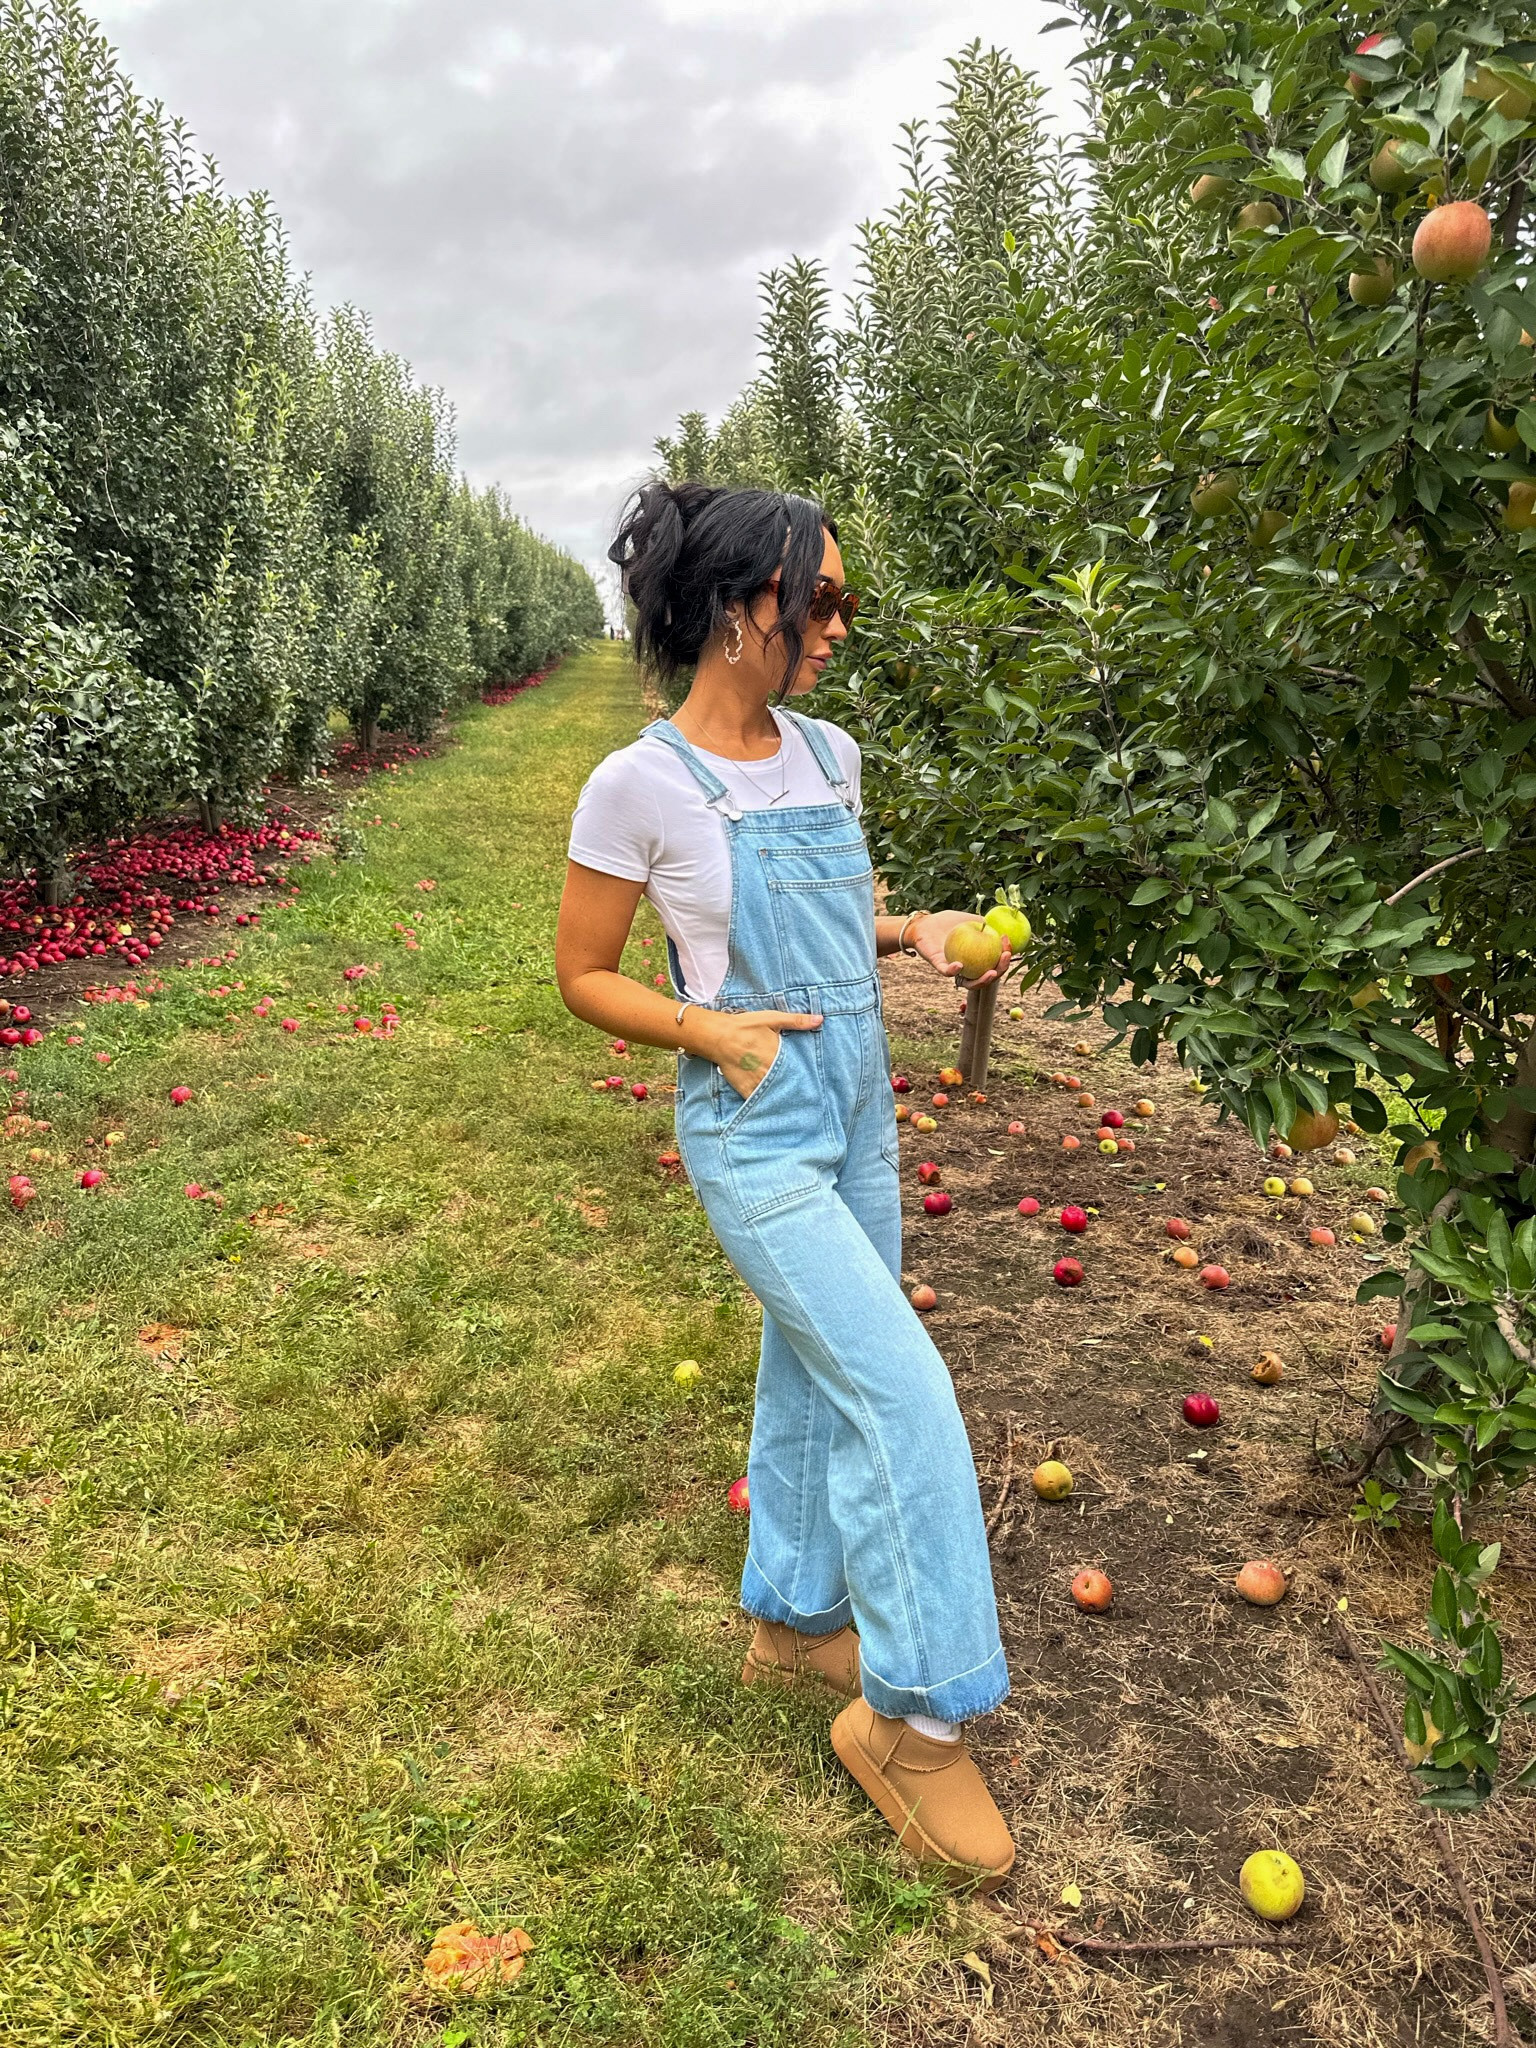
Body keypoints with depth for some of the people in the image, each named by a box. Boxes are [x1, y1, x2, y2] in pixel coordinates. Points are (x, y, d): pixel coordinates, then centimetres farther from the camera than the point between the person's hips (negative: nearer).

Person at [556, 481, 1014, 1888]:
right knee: (906, 1395, -10)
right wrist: (713, 1031, -19)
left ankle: (792, 1621, 40)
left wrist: (915, 931, -1)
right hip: (755, 1139, -7)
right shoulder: (641, 786, -15)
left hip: (857, 1116, 7)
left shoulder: (827, 756, 4)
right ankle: (916, 1716, 9)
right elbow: (584, 976, -6)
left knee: (817, 1378, 18)